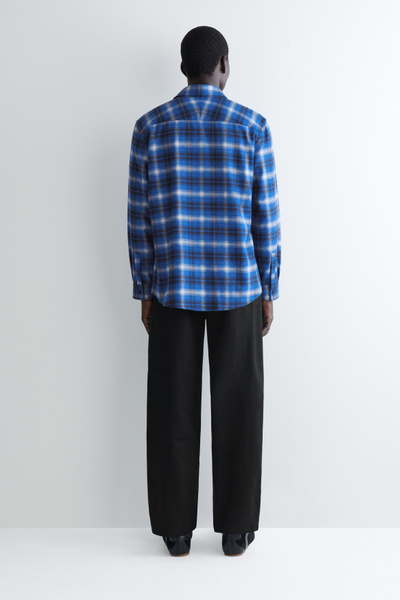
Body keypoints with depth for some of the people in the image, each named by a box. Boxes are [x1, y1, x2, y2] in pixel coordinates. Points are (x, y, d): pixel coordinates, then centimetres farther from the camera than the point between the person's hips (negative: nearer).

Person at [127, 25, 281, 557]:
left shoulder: (150, 127, 0)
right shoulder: (252, 126, -3)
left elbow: (139, 218, 0)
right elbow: (266, 217, -3)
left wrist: (144, 292, 8)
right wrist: (269, 291, 5)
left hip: (173, 288, 1)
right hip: (238, 288, -1)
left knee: (173, 410, 7)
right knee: (236, 408, 8)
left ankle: (177, 530, 16)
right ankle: (235, 528, 16)